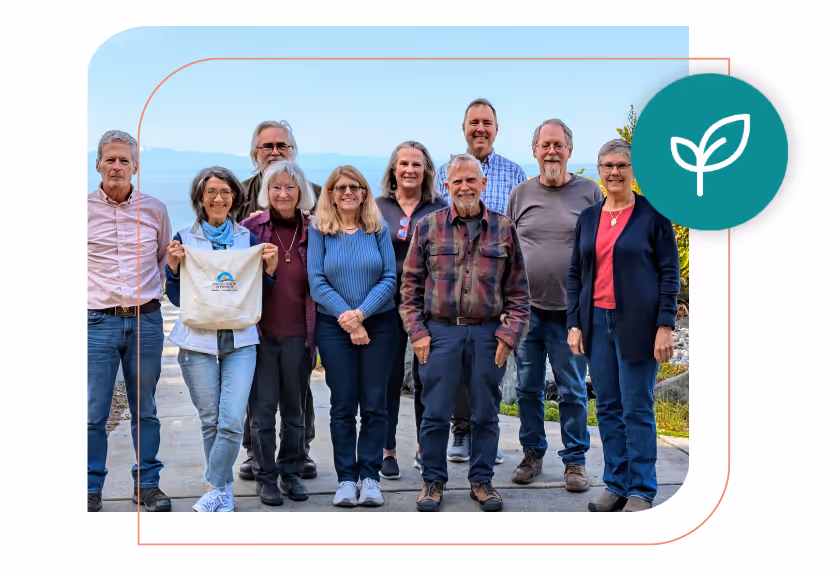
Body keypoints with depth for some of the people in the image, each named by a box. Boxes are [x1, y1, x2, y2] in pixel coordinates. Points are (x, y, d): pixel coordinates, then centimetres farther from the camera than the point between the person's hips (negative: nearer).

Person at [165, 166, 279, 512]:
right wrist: (173, 266, -11)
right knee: (210, 421, 6)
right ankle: (225, 490, 21)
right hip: (198, 340, 0)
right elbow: (176, 298, 4)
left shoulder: (248, 239, 9)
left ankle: (215, 489, 5)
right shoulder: (184, 239, 5)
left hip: (240, 340, 0)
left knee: (232, 421, -10)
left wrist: (270, 267, -5)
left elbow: (260, 294, 11)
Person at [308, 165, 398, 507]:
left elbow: (390, 278, -2)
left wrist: (361, 313, -15)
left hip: (378, 324, 1)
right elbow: (317, 282, -4)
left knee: (374, 404, 2)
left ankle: (370, 476, 9)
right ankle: (346, 478, 9)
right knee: (342, 405, 2)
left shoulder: (378, 229, 4)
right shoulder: (319, 231, 2)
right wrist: (347, 320, -13)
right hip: (334, 326, -1)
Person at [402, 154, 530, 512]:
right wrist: (417, 332, -3)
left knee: (486, 414, 9)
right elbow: (410, 284, 5)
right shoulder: (428, 227, 4)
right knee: (435, 414, 4)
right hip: (440, 332, -1)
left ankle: (481, 480, 23)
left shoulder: (504, 229, 6)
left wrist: (509, 334, -2)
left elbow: (518, 290, 7)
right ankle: (433, 481, 19)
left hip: (488, 334, 1)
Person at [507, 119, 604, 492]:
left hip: (570, 312, -2)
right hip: (526, 310, 2)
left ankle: (575, 461, 15)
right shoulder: (520, 194, 7)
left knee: (572, 391, 4)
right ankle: (532, 454, 25)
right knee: (527, 388, 10)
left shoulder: (590, 192, 1)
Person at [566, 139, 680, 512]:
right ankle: (616, 486, 20)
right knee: (607, 407, 9)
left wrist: (665, 327, -12)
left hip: (636, 324, -5)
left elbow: (669, 273, -5)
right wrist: (574, 324, 5)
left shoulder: (652, 215, -4)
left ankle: (641, 491, 9)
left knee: (637, 409, -1)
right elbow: (575, 274, 12)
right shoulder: (588, 218, 10)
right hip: (597, 323, 5)